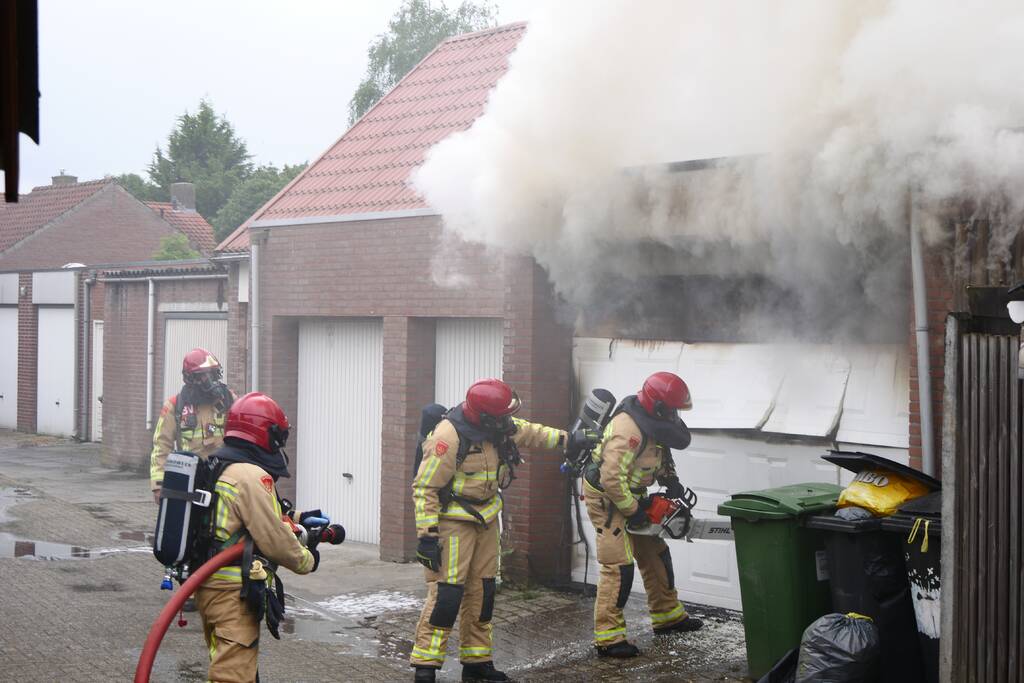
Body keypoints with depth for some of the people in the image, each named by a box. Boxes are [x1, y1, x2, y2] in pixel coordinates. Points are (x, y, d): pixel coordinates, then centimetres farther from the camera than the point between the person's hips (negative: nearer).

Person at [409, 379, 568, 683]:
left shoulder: (500, 426, -3)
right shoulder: (449, 436, -26)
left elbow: (529, 432, 20)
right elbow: (424, 487, -23)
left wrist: (565, 439, 16)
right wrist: (427, 535, -25)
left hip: (485, 518, 8)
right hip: (453, 520, -8)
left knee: (482, 589, 12)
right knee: (447, 591, -12)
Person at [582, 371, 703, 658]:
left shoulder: (651, 420, -2)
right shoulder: (628, 431, -32)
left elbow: (660, 453, 17)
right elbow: (612, 478, -34)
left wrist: (670, 479, 1)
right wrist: (632, 510, -23)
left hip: (630, 494, 10)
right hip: (606, 498, -10)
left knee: (654, 553, 17)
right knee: (619, 566, -13)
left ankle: (668, 616, 32)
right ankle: (608, 638, -10)